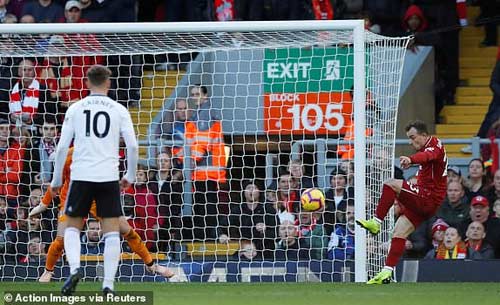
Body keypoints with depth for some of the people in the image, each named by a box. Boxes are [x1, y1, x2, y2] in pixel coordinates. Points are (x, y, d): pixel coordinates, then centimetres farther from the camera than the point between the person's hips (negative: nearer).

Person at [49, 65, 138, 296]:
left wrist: (56, 180, 11)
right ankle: (108, 285, -6)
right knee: (112, 232, 4)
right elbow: (132, 145, 0)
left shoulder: (75, 109, 4)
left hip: (81, 175, 0)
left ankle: (74, 268, -12)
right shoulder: (119, 110, 4)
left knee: (72, 227, 14)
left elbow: (62, 147, 2)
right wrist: (130, 176, 15)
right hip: (109, 177, 0)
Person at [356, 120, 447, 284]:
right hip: (423, 204, 10)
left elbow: (428, 155, -36)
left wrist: (411, 159, -55)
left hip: (428, 199, -10)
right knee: (399, 233, 3)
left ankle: (376, 223, -20)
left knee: (390, 184, -22)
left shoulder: (435, 144, -9)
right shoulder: (426, 147, 23)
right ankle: (387, 272, 1)